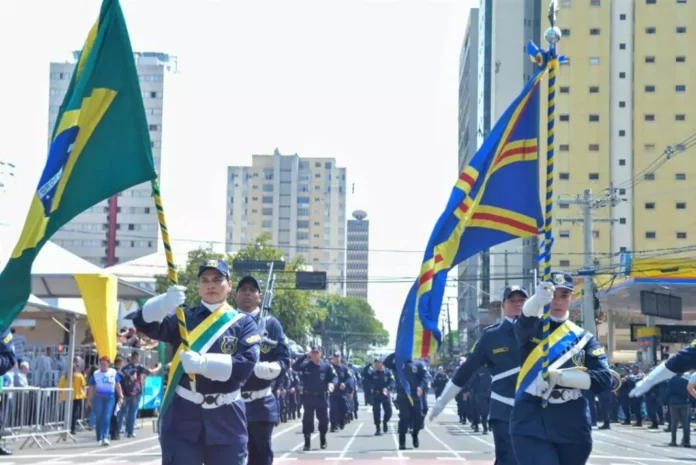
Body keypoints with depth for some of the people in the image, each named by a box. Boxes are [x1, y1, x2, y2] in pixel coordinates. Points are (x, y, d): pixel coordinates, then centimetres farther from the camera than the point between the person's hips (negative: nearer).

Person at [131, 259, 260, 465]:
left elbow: (246, 364, -11)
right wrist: (165, 303, -31)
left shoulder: (244, 323, 4)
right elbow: (144, 322, -9)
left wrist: (203, 363, -23)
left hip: (227, 420, 0)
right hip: (182, 417, 0)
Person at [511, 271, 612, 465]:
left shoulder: (582, 337, 9)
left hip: (573, 429, 3)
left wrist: (560, 376, -17)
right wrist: (537, 300, -47)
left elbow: (604, 380, -3)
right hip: (531, 427, -3)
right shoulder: (530, 329, 3)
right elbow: (524, 322, -24)